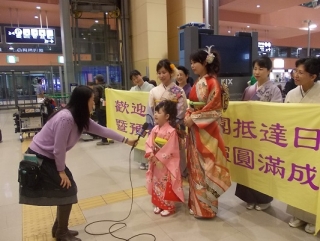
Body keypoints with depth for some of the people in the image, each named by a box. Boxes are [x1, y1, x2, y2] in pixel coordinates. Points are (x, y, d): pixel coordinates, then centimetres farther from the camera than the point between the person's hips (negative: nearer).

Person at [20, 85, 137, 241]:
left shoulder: (80, 118, 0)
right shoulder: (66, 118, -30)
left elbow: (100, 130, 7)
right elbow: (58, 148, -25)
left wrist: (125, 140, 9)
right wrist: (61, 171, -13)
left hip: (48, 157, 10)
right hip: (39, 158, -9)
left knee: (68, 189, 13)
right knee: (67, 191, -5)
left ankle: (59, 229, 30)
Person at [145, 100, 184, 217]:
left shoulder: (171, 131, -19)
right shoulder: (155, 129, 2)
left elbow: (169, 150, -21)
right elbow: (148, 144, 0)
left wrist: (158, 158, -17)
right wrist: (151, 156, -15)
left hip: (166, 164, -7)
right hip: (155, 162, 7)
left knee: (167, 186, 6)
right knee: (156, 184, 17)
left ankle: (169, 207, 23)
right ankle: (158, 204, 33)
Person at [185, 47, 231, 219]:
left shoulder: (212, 82, -11)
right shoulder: (197, 82, 13)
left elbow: (214, 109, -16)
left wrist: (194, 119, -15)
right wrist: (188, 117, 1)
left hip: (207, 131, -8)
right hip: (195, 129, 9)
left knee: (205, 167, 0)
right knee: (195, 166, 14)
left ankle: (206, 208, 14)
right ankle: (196, 203, 28)